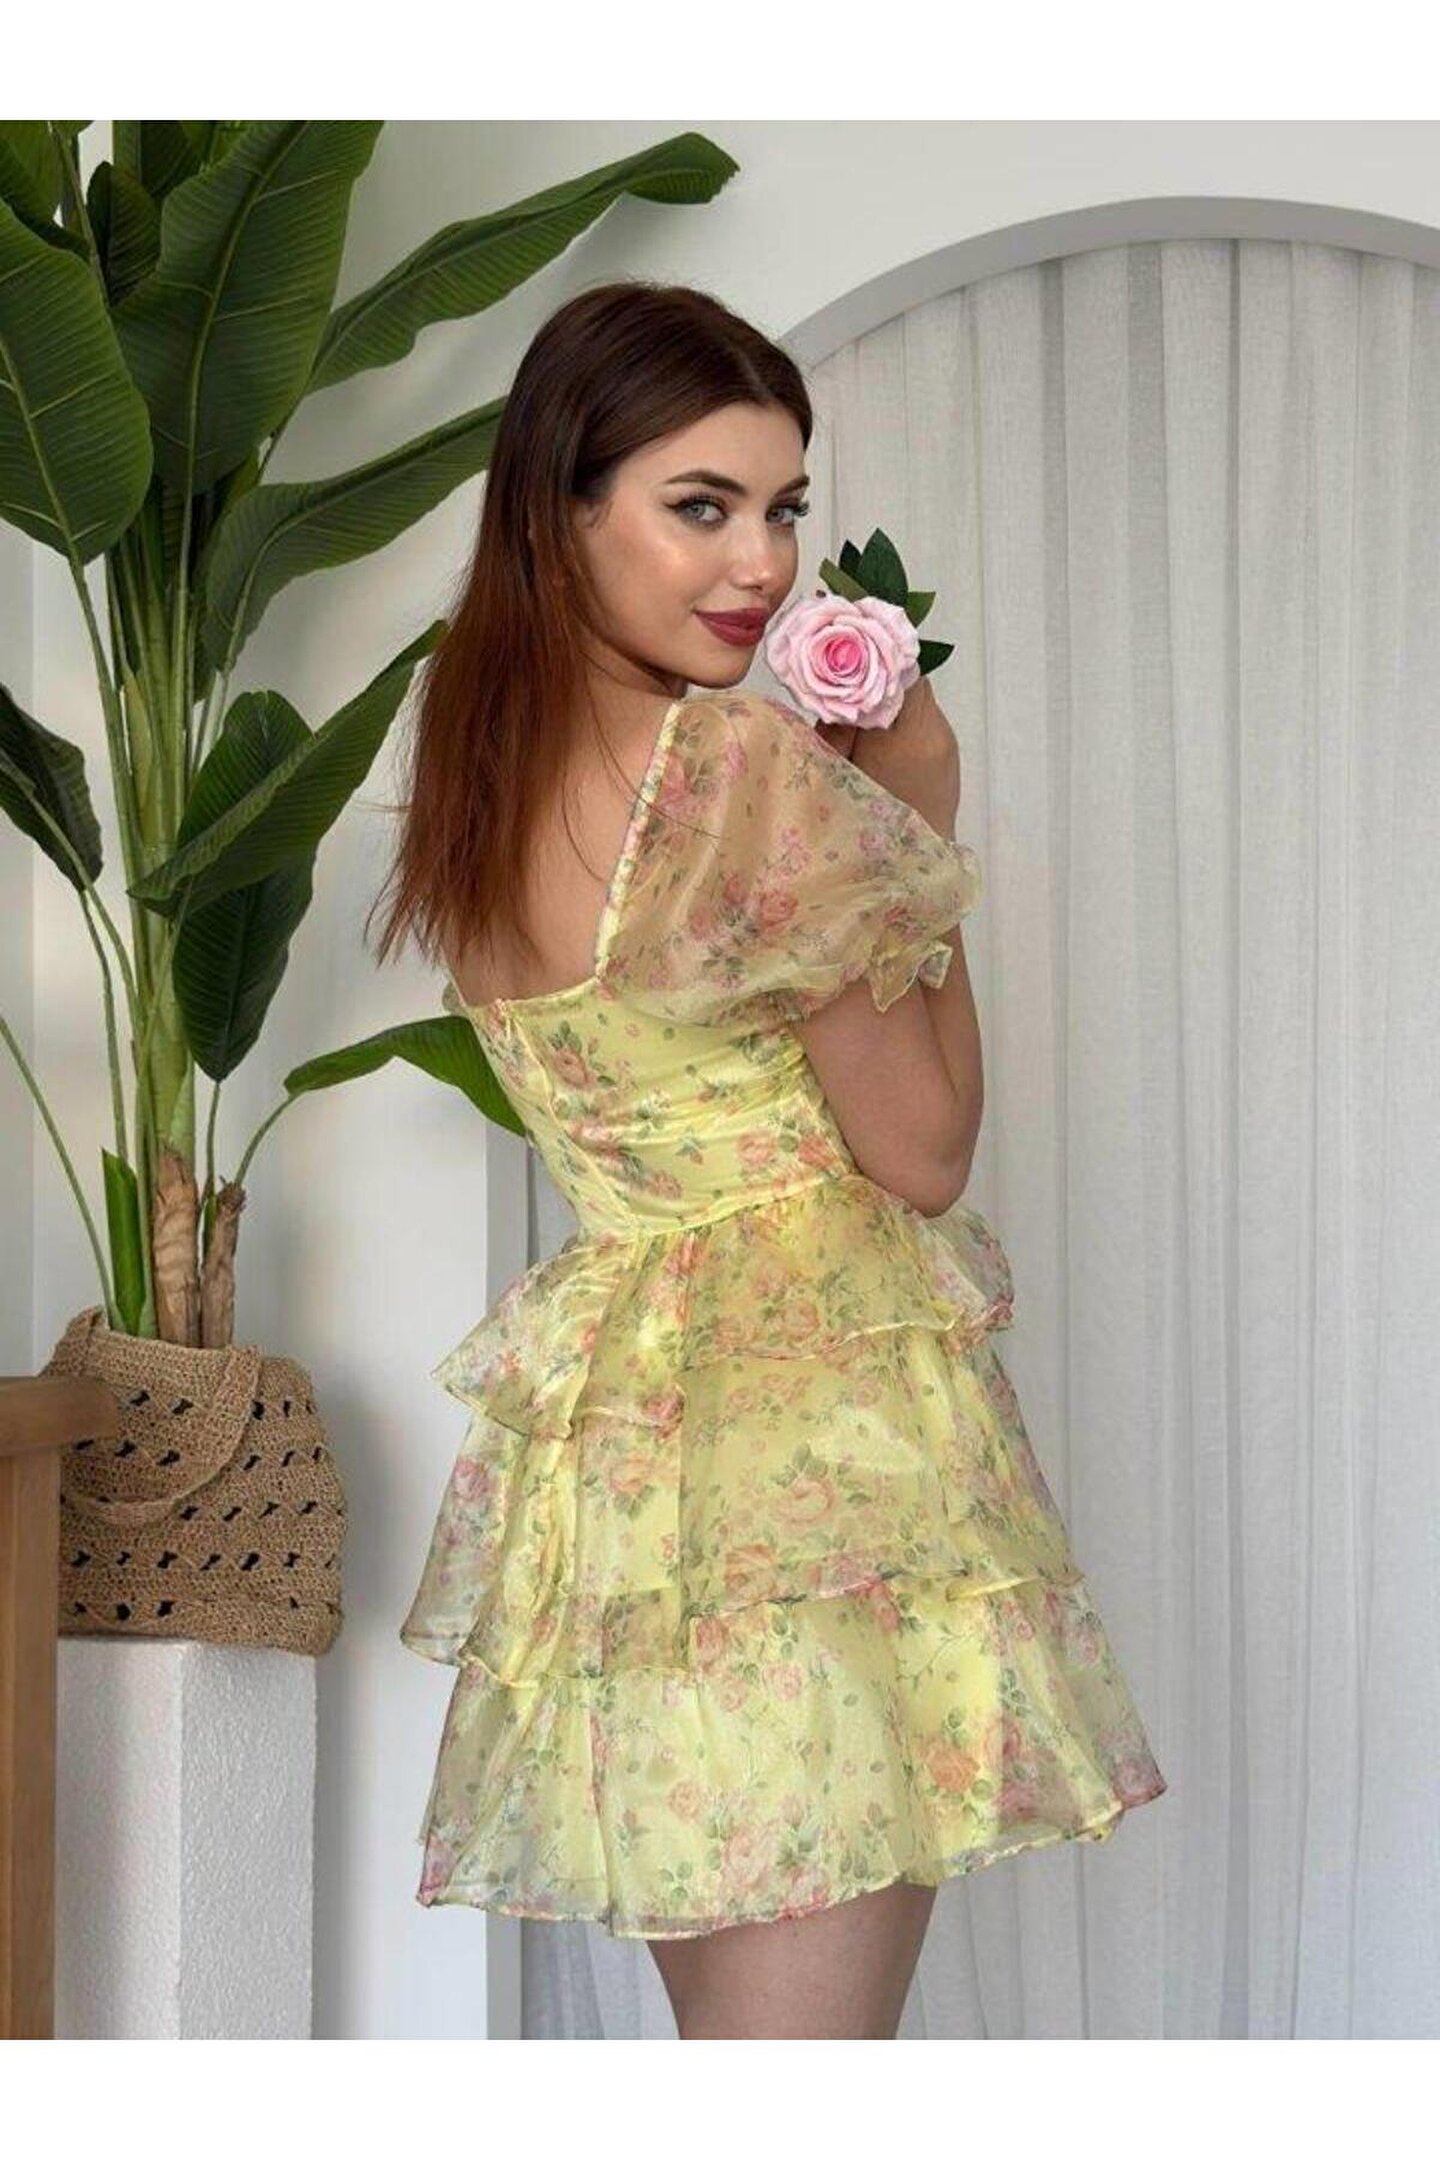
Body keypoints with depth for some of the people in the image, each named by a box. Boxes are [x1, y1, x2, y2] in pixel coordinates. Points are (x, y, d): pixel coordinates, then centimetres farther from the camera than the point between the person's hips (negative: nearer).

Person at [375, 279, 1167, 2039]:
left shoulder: (473, 774, 8)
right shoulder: (744, 768, -17)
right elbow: (924, 1150, -10)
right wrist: (922, 817, -2)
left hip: (603, 1416, 8)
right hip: (824, 1408, -8)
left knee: (721, 2035, 19)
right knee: (812, 2022, -2)